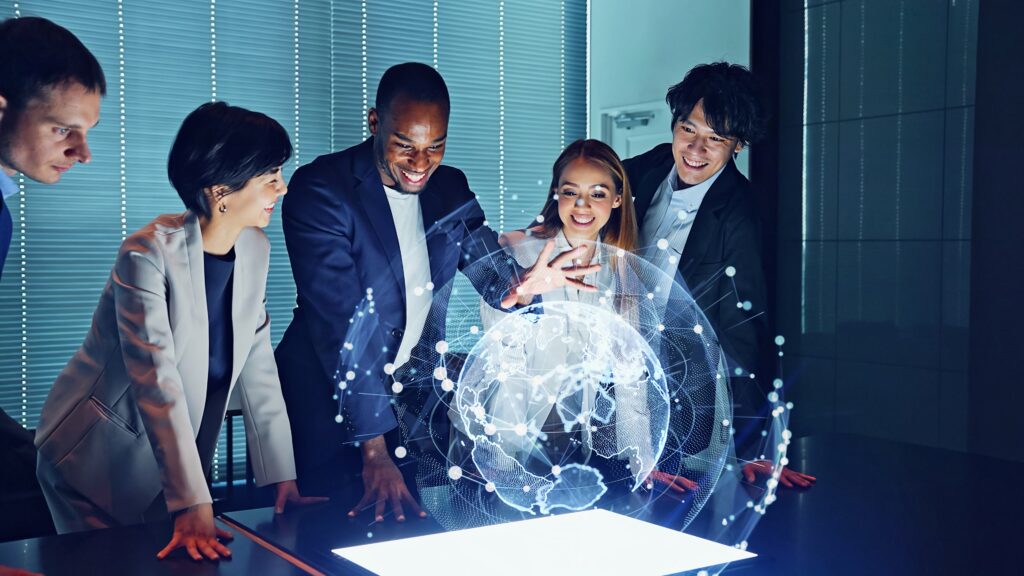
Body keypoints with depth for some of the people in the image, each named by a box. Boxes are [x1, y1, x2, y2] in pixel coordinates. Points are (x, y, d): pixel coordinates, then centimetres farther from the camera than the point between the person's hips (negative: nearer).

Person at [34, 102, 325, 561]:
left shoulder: (254, 249, -4)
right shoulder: (148, 254, -24)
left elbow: (258, 367, -3)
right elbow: (158, 384, -30)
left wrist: (282, 476, -7)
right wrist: (192, 505, -33)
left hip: (177, 458, 6)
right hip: (99, 459, -5)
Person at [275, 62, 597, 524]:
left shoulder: (451, 189, 2)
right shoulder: (319, 190, -17)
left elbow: (493, 276, -2)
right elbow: (339, 323, -23)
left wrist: (522, 286, -29)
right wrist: (374, 450, -28)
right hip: (330, 400, -4)